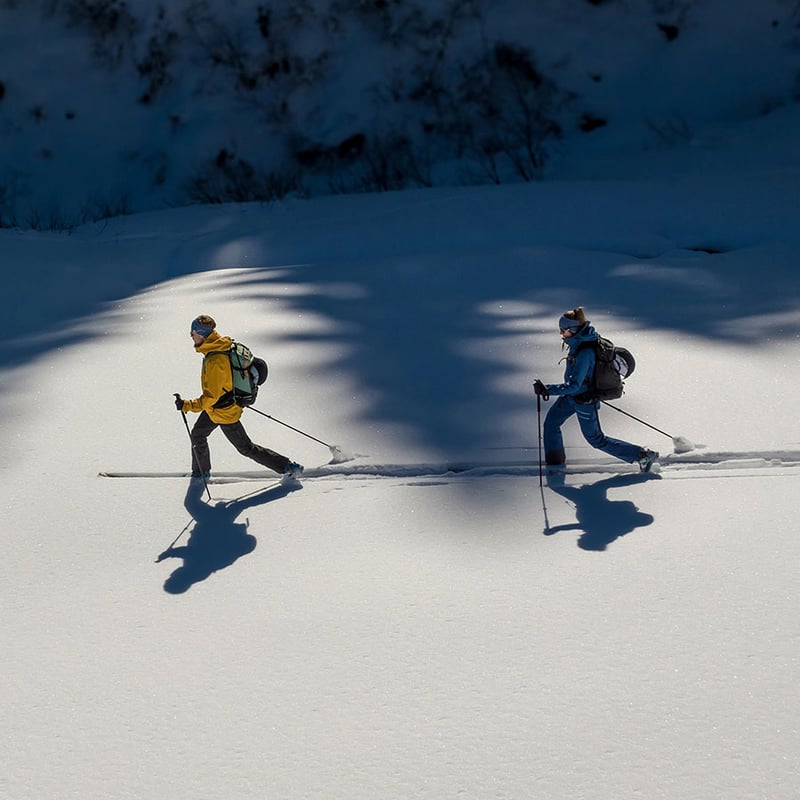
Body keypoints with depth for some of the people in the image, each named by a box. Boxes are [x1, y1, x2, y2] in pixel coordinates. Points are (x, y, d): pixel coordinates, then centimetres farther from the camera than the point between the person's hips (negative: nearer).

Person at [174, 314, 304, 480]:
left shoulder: (215, 362, -35)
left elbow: (210, 397, -32)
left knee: (246, 448, 6)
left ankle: (289, 468, 14)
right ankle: (200, 473, 43)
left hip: (224, 413, -9)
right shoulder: (223, 346, -6)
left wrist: (187, 406, -27)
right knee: (197, 435, 23)